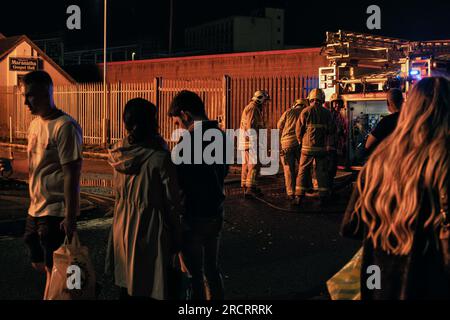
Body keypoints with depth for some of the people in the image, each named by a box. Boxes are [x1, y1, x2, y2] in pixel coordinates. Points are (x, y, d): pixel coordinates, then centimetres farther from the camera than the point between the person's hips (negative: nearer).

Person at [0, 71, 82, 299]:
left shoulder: (64, 127, -18)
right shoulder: (35, 123, 9)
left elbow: (71, 174, -19)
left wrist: (70, 217, -20)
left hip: (56, 212, -9)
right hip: (36, 209, 9)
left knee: (52, 268, 0)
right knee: (38, 263, 18)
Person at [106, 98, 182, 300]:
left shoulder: (119, 153, -2)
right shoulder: (160, 157, -19)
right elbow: (172, 202, -13)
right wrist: (176, 239, -2)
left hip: (123, 228, 6)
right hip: (150, 229, -6)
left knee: (126, 287, 19)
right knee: (149, 289, 5)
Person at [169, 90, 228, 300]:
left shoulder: (189, 140, -20)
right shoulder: (220, 135, 3)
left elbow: (178, 181, -17)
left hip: (194, 217, -7)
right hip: (215, 212, 7)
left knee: (194, 274, 4)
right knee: (212, 268, 19)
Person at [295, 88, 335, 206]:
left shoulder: (305, 111, -4)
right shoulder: (326, 113, 1)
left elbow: (299, 129, -4)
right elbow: (331, 130, 1)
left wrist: (301, 140, 13)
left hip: (307, 147, -1)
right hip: (322, 147, 1)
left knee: (303, 171, 5)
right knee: (322, 172, 8)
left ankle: (299, 197, 2)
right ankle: (323, 197, 7)